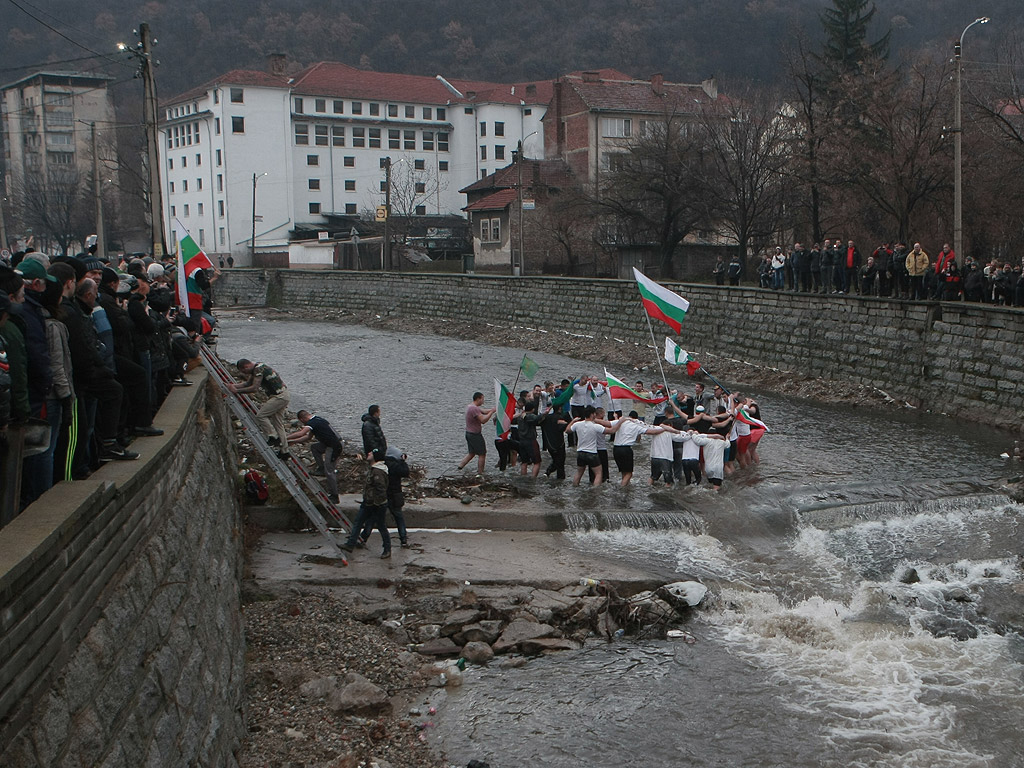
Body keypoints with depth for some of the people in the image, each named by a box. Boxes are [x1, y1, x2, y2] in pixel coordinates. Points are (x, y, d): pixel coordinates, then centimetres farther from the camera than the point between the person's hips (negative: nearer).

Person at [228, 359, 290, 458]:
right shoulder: (256, 370, 14)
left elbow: (254, 388, -24)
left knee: (261, 415, -10)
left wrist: (237, 390, -17)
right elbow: (248, 384, 26)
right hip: (283, 396, 10)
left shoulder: (258, 369, -18)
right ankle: (284, 451, 16)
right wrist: (235, 385, 13)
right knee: (278, 423, 13)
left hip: (279, 397, -10)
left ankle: (273, 437, -3)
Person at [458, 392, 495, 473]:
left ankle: (460, 466, 15)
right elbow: (483, 420, -27)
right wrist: (492, 411, -21)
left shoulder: (470, 406, 10)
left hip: (469, 433, 10)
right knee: (482, 454, 1)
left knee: (471, 453, 20)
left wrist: (494, 409, 7)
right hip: (475, 435, -10)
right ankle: (480, 473, 5)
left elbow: (483, 411, 14)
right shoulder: (474, 408, -23)